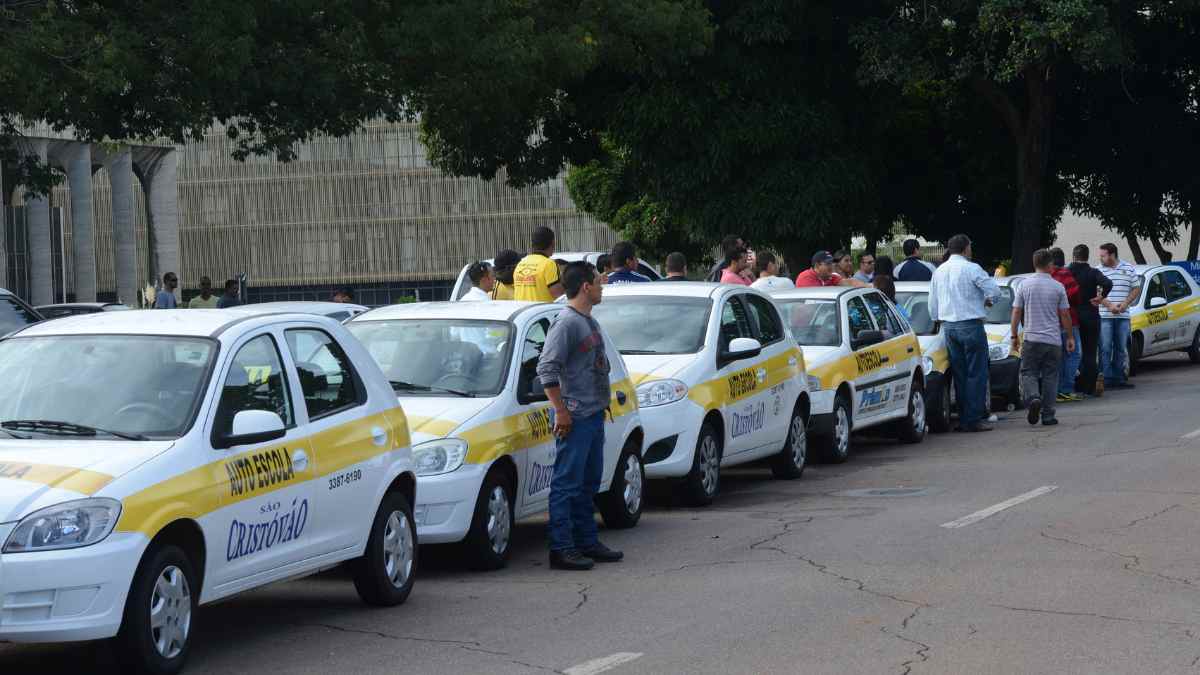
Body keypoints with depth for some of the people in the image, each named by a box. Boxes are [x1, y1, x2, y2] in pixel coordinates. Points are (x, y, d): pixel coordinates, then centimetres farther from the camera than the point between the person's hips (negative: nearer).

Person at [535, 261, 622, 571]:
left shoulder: (590, 322, 16)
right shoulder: (566, 322, -14)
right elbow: (546, 368, -19)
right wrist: (561, 411, -20)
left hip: (594, 414, 10)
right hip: (576, 417, -10)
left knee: (589, 482, 15)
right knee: (567, 483, -7)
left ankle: (587, 542, 23)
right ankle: (562, 549, -6)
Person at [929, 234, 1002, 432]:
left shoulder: (939, 271, 11)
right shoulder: (971, 269, -9)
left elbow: (932, 304, 16)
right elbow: (994, 291, -12)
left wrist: (939, 321, 29)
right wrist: (987, 300, 9)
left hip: (948, 326, 6)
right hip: (970, 325, -6)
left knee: (959, 374, 10)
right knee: (976, 374, -4)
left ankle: (963, 419, 10)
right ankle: (974, 419, -8)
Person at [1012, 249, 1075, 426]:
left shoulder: (1024, 285, -1)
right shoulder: (1058, 287, -2)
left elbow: (1016, 312, 0)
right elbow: (1065, 314, 2)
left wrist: (1014, 335, 9)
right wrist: (1070, 337, 11)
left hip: (1031, 339, 0)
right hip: (1053, 339, 0)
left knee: (1028, 373, 6)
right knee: (1050, 377, 7)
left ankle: (1033, 398, -22)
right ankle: (1048, 415, 7)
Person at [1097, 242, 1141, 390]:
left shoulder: (1128, 269, 6)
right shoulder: (1098, 270, 2)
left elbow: (1136, 289, 8)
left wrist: (1125, 304, -6)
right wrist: (1109, 305, -15)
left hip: (1123, 316, 2)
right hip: (1104, 315, -2)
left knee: (1120, 349, 7)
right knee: (1105, 348, -5)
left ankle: (1118, 378, 12)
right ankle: (1106, 378, -5)